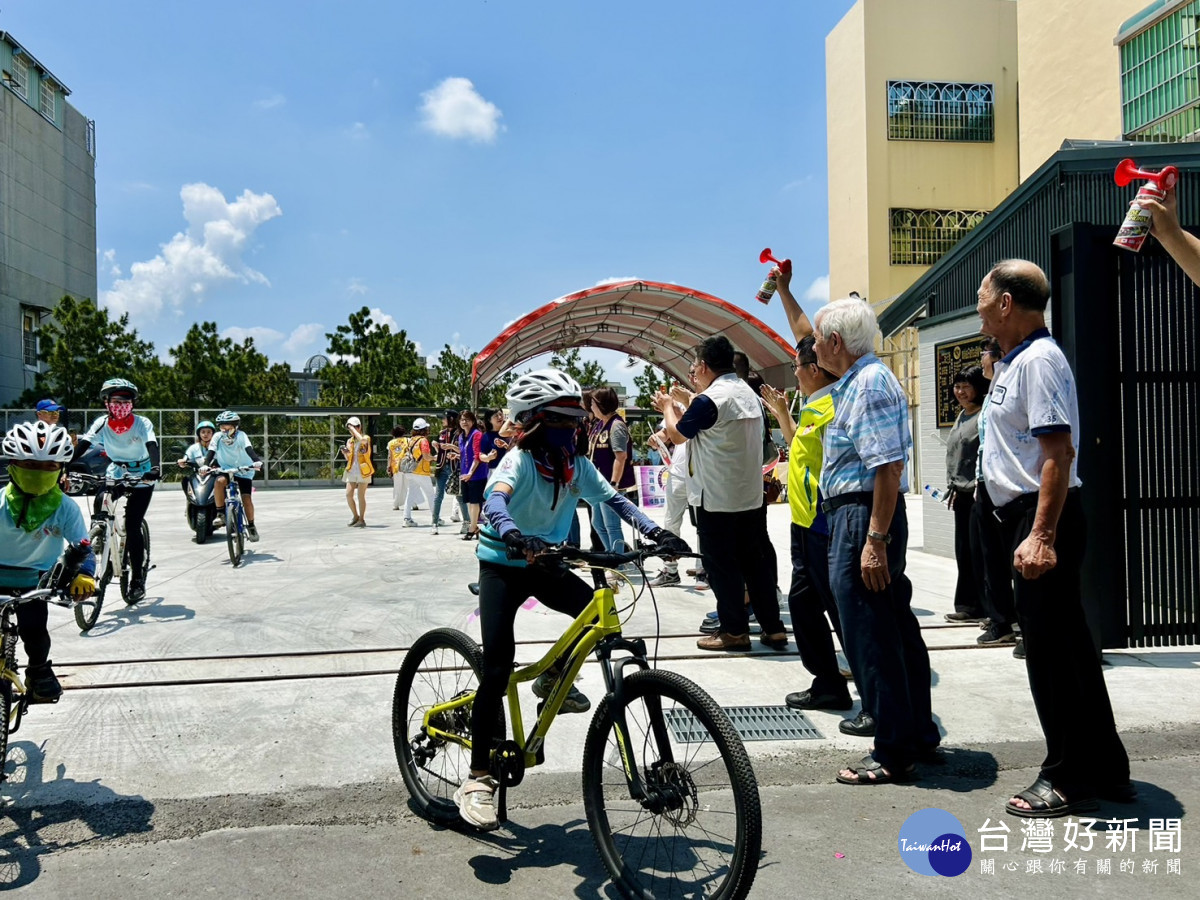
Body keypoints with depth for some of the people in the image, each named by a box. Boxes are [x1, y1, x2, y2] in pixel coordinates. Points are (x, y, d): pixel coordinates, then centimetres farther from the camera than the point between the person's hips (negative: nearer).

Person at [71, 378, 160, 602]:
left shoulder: (142, 423, -17)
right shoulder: (102, 423, -10)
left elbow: (152, 446, -31)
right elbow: (82, 445, -19)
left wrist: (155, 468, -50)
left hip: (141, 478, -3)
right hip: (115, 474, 3)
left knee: (132, 527, -12)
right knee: (99, 504, -24)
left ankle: (137, 580, -2)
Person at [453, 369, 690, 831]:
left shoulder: (576, 466, -4)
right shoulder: (519, 460, -21)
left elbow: (614, 499, -10)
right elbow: (495, 500, -39)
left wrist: (656, 532, -25)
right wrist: (515, 537, -60)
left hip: (545, 565, 6)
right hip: (503, 566, -5)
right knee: (498, 664, -12)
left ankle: (553, 679, 14)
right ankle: (478, 778, -4)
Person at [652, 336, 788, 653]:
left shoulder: (710, 399, -17)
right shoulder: (749, 393, 10)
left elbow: (677, 434, -4)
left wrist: (667, 406, 14)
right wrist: (676, 411, 23)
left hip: (717, 499, -8)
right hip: (752, 496, 8)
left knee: (722, 566, 3)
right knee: (755, 562, 12)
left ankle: (735, 631, 10)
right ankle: (773, 628, 17)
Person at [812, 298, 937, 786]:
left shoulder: (871, 382, -17)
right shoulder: (855, 381, 14)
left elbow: (889, 467, -23)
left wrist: (875, 540, -25)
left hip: (863, 522, -11)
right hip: (863, 520, 11)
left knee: (870, 640, -3)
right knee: (897, 632, 17)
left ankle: (892, 753, 7)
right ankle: (919, 735, 30)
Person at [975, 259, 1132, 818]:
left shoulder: (1038, 360, -14)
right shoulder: (1013, 362, 17)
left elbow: (1059, 453, -22)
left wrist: (1041, 535, -27)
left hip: (1042, 519, -10)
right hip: (1029, 519, 11)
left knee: (1051, 647, -3)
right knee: (1066, 645, 15)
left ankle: (1069, 778, 9)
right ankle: (1104, 769, 27)